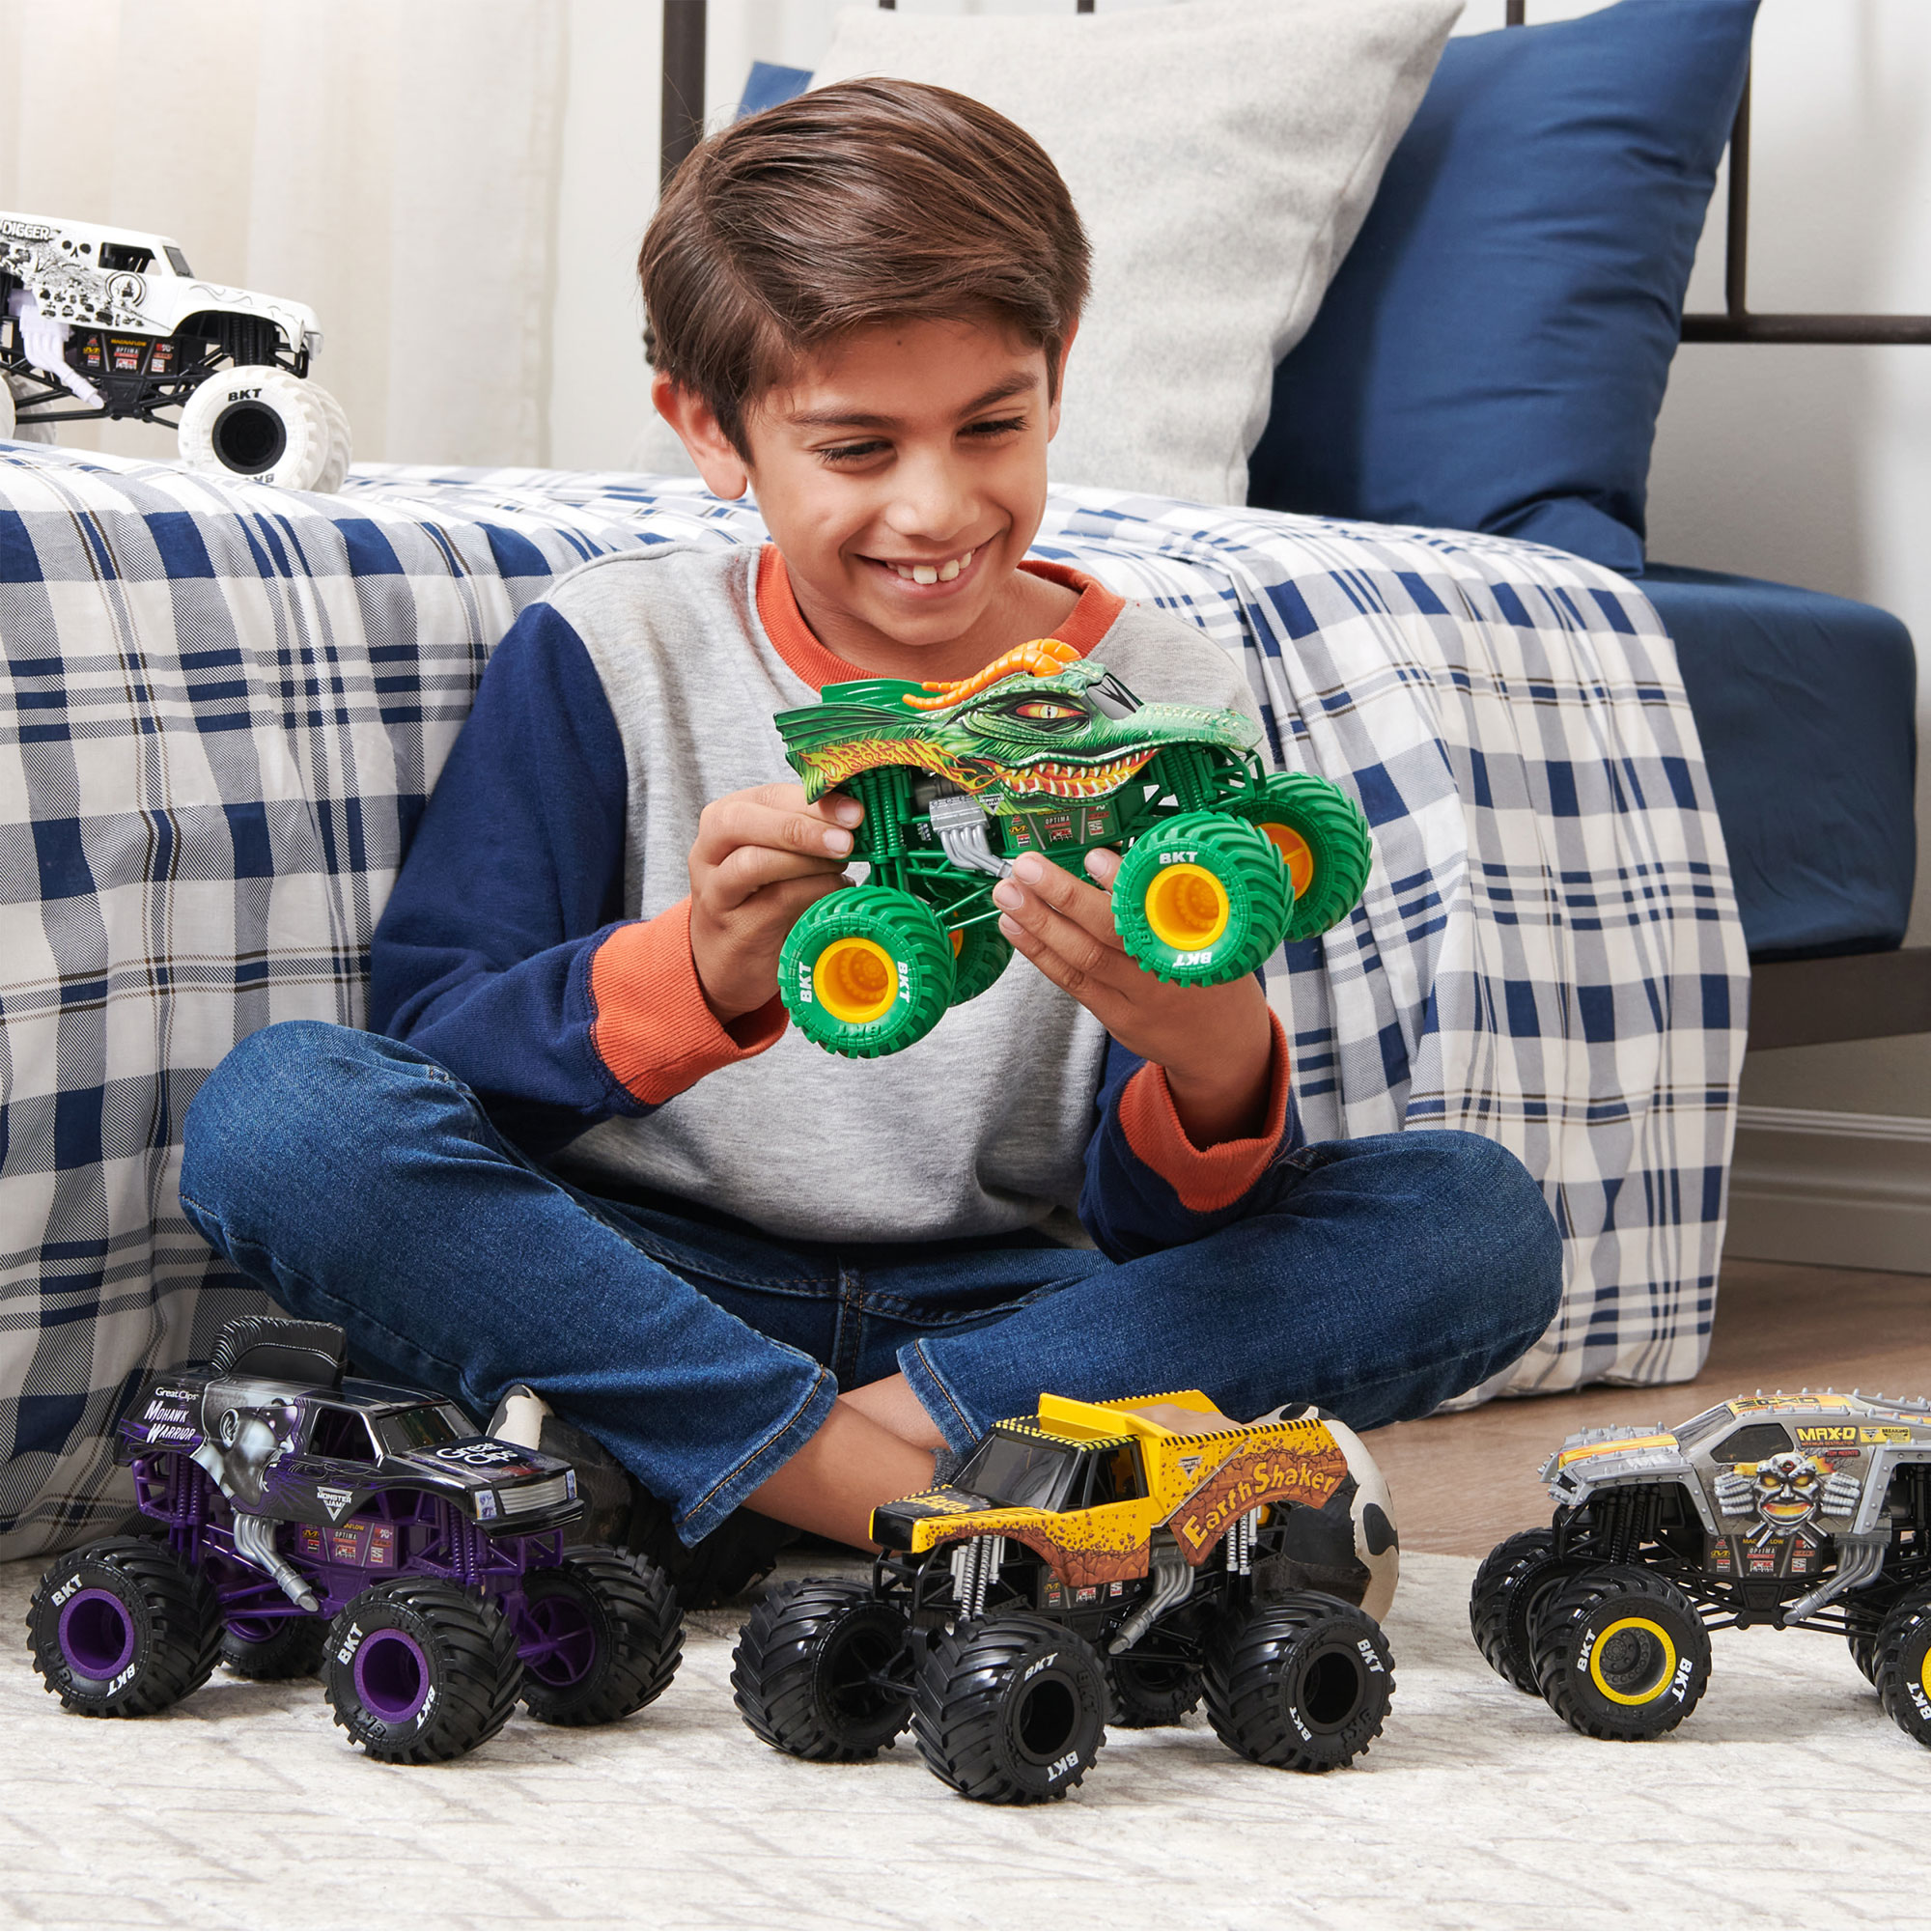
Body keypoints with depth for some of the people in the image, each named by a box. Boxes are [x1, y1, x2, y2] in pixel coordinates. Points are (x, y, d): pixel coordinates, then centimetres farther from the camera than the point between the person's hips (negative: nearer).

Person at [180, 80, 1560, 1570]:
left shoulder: (1169, 703, 1)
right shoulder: (610, 657, -1)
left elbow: (1151, 1224, -5)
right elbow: (428, 1059, -10)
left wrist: (1218, 1068, -29)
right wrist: (698, 976, -29)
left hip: (1004, 1316, 1)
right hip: (652, 1290, -1)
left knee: (1482, 1221, -18)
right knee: (277, 1111, -28)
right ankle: (966, 1510, -27)